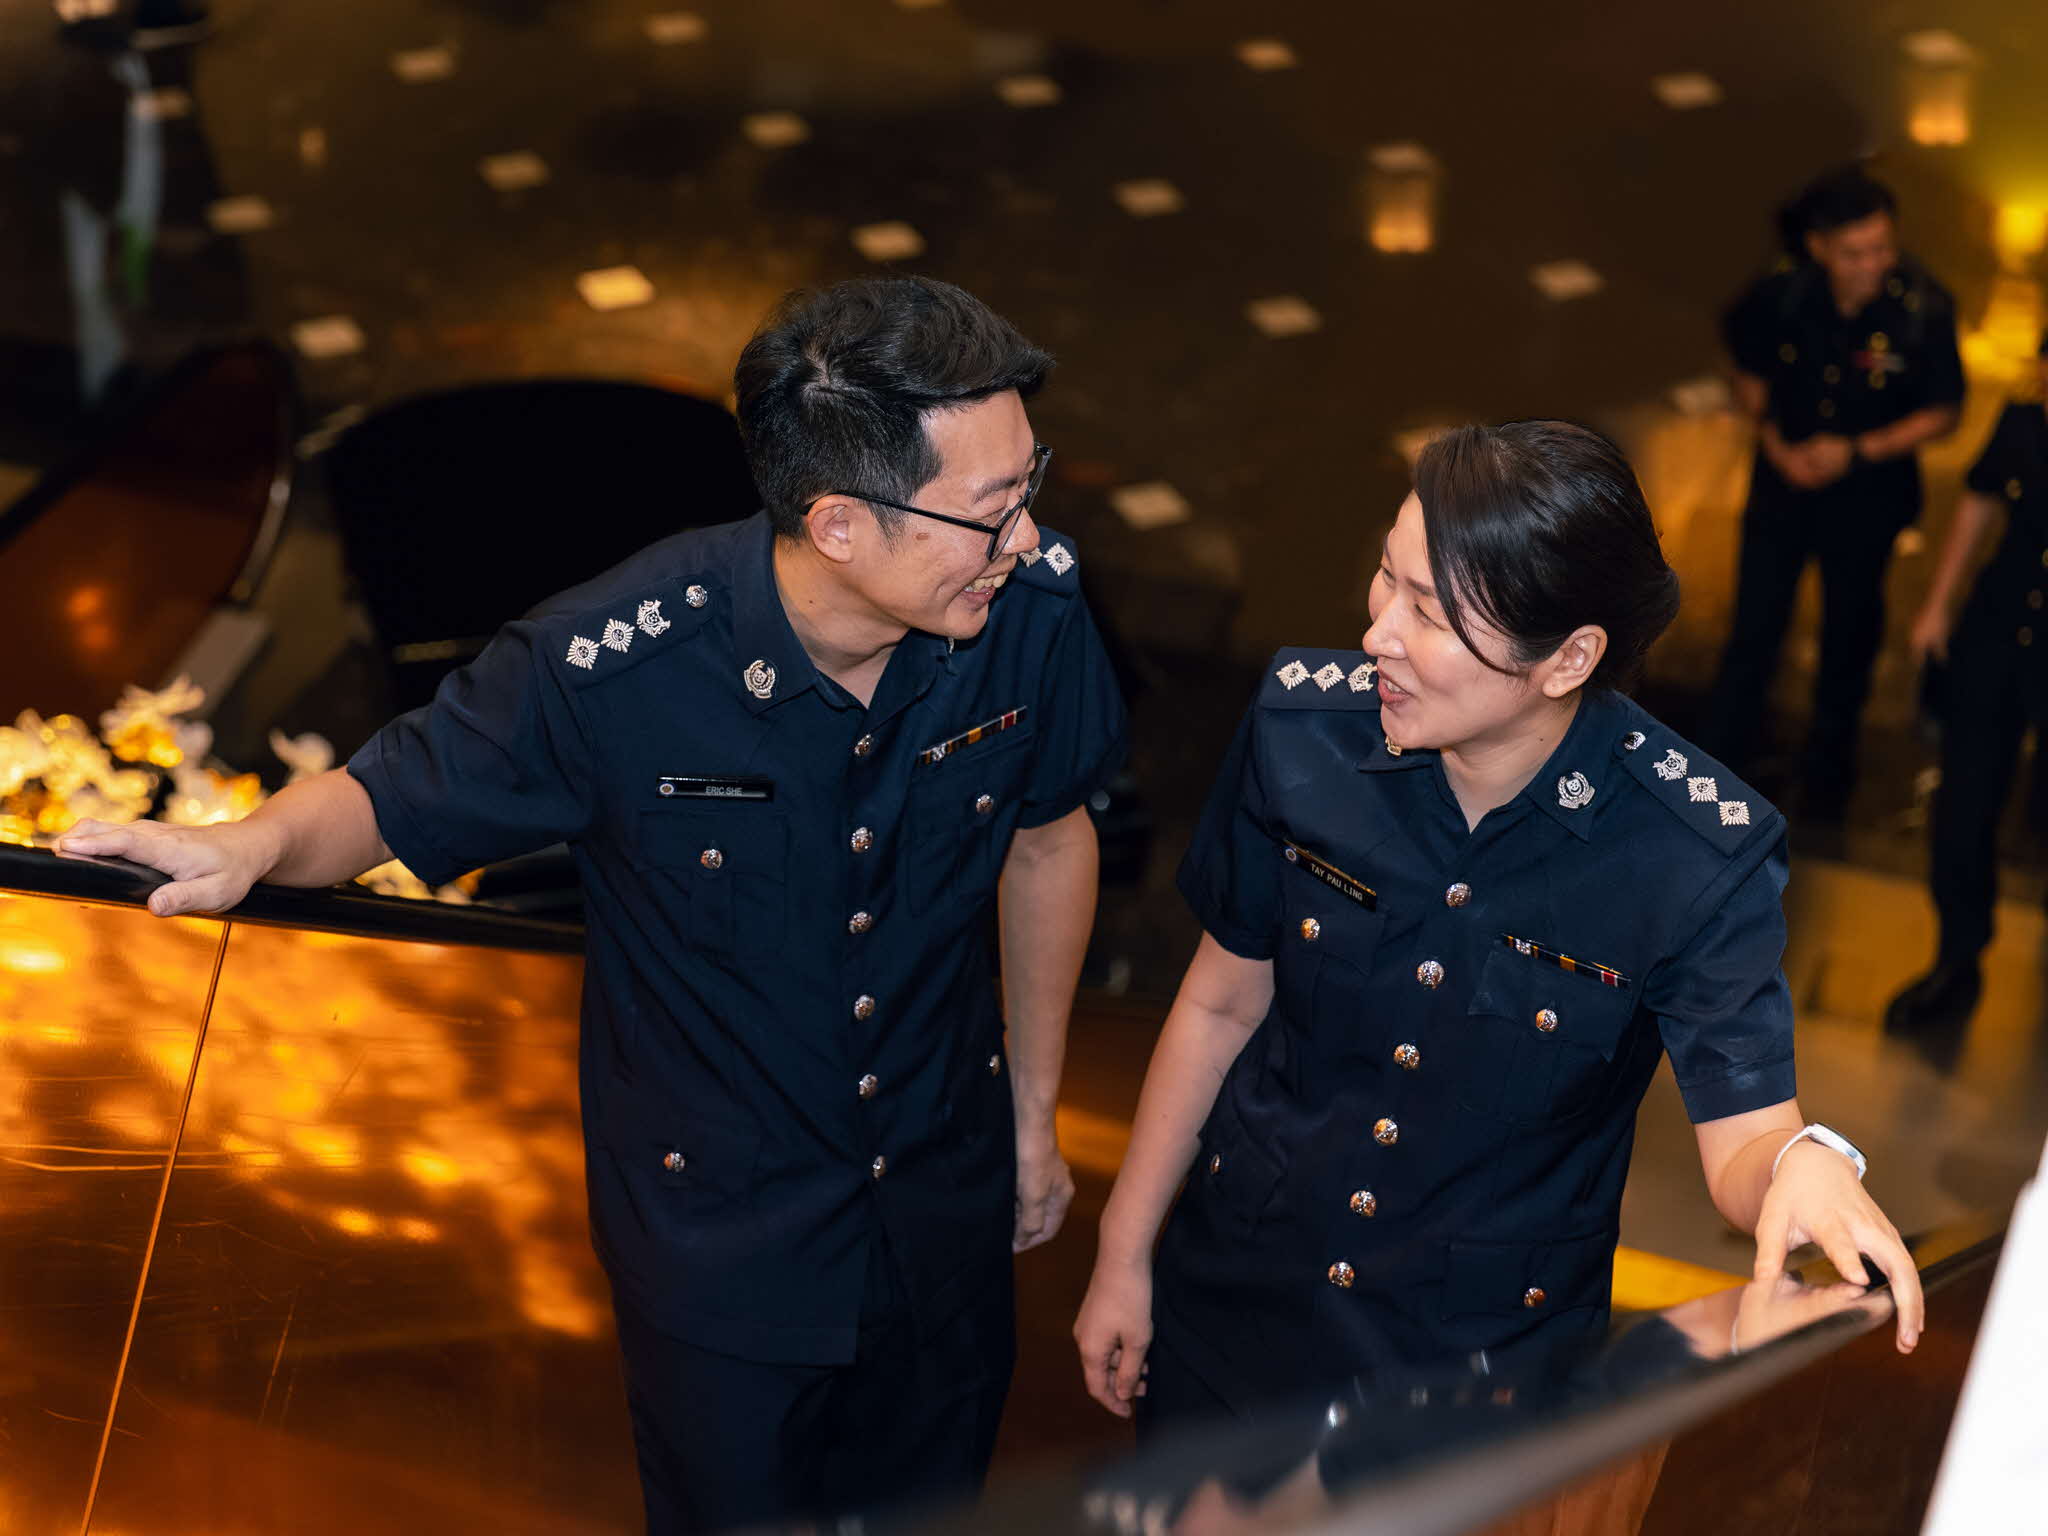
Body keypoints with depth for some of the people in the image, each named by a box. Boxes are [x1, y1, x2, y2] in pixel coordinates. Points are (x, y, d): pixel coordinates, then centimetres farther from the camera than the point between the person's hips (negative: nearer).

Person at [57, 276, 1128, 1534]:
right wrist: (260, 842, -37)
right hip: (721, 1228, -3)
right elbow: (388, 802, -13)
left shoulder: (1035, 606, -21)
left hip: (944, 1200, 3)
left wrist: (1035, 1113, 9)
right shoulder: (612, 669, -31)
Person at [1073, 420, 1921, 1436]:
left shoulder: (1698, 854, -23)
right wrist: (1122, 1256, 3)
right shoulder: (1304, 726, -15)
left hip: (1487, 1360, -2)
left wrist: (1807, 1161, -47)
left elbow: (1741, 1137, -22)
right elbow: (1223, 1003, -3)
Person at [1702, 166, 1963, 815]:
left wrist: (1859, 450, -21)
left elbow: (1944, 412, -12)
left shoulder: (1924, 309, -25)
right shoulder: (1782, 293, -20)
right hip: (1784, 478, 1)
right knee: (1755, 623, 10)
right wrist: (1775, 446, -13)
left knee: (1849, 629, 19)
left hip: (1868, 495, 0)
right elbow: (1750, 377, 0)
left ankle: (1829, 763, 42)